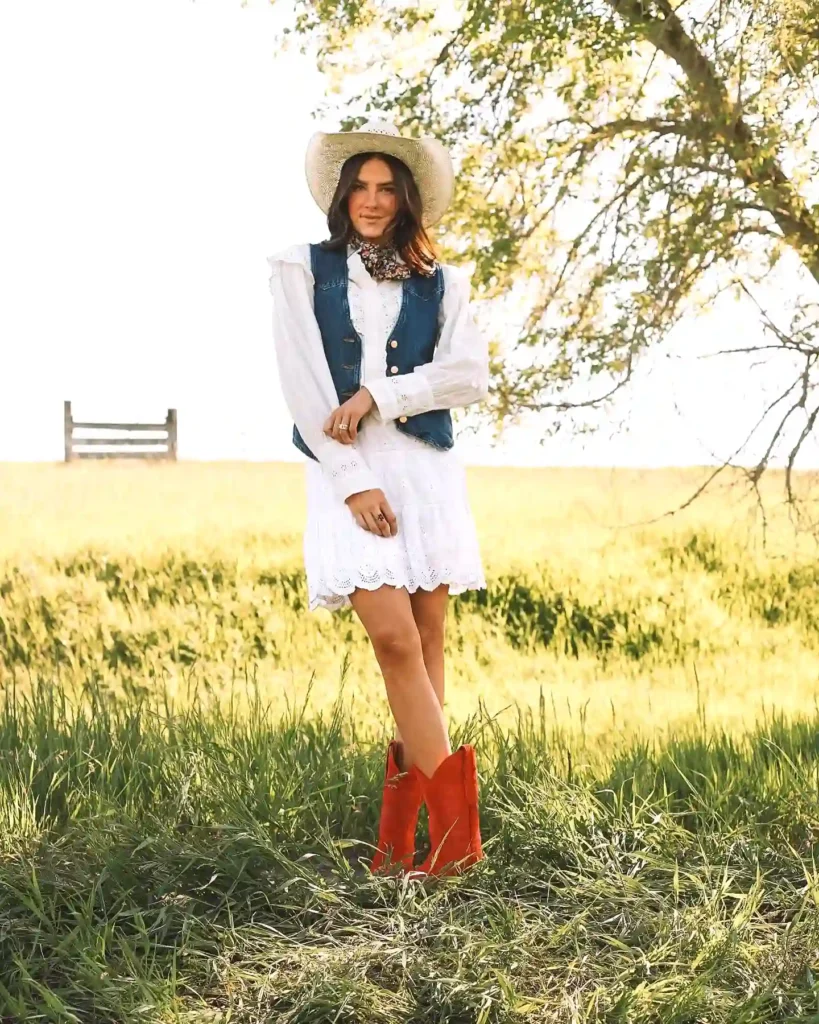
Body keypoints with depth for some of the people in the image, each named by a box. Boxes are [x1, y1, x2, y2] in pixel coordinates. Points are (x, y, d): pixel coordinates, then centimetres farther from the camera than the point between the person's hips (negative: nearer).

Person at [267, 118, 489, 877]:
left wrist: (377, 395, -13)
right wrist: (354, 483, -10)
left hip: (427, 469, 3)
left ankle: (397, 836, 6)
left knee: (426, 643, -1)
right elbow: (302, 384, -1)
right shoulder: (302, 271, 8)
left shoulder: (438, 284, 13)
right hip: (345, 473, -2)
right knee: (395, 638, -15)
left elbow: (471, 374, -1)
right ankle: (457, 827, -14)